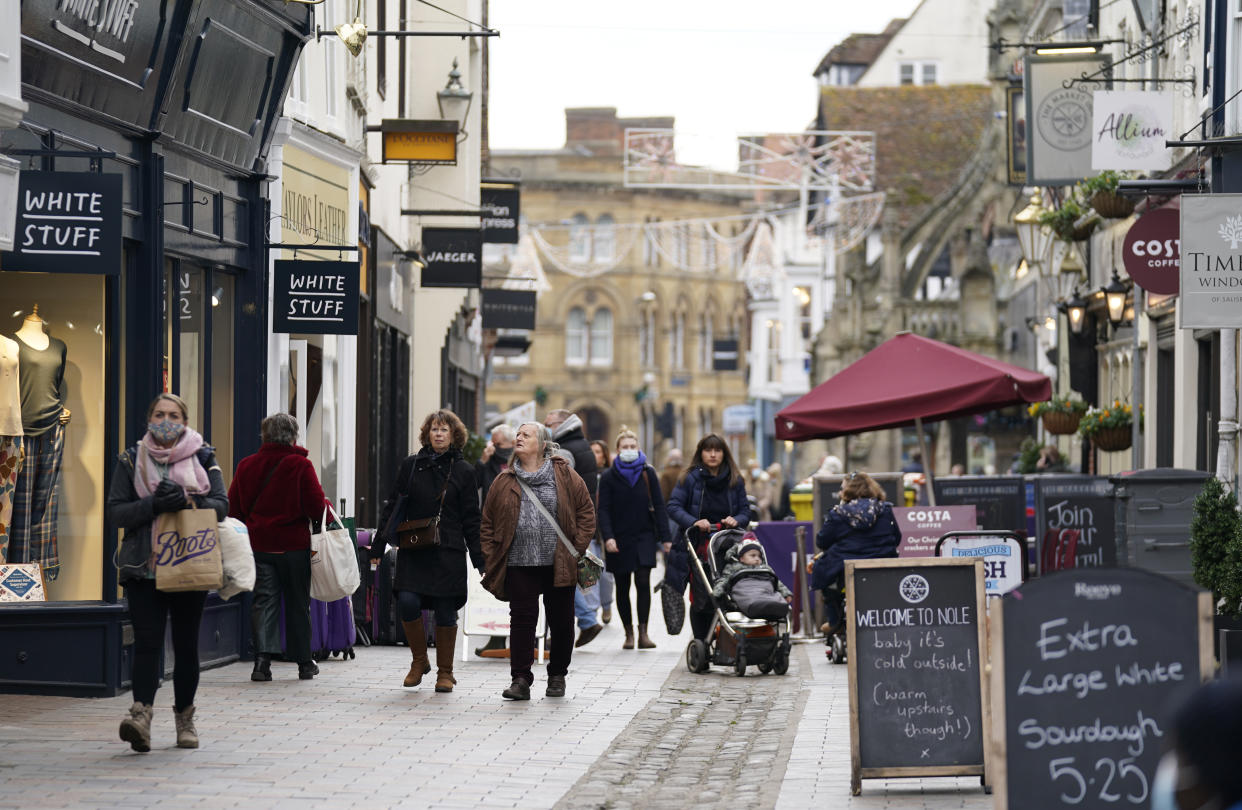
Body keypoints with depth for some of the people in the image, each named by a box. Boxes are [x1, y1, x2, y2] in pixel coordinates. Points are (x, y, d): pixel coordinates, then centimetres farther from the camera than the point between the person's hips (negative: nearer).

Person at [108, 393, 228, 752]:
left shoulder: (203, 457, 7)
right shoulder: (131, 460, 7)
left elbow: (221, 506, -1)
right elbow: (115, 512, 0)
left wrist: (187, 500, -19)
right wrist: (154, 505, -16)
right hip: (143, 566, -1)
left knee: (186, 644, 8)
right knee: (147, 641, -14)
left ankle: (185, 718, 21)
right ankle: (141, 712, -25)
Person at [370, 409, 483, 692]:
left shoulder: (463, 471, 5)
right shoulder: (411, 465, 7)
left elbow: (471, 520, 7)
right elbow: (392, 507, 10)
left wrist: (479, 559, 3)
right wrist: (378, 547, 7)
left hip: (449, 552, -1)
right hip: (413, 550, 1)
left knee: (445, 611, 0)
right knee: (407, 602, -15)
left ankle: (445, 671, 15)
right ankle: (419, 661, 7)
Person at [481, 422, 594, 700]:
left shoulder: (564, 476, 4)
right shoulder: (504, 482, 10)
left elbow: (586, 510, 6)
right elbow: (488, 523, 13)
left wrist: (578, 547, -2)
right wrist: (491, 558, 4)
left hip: (559, 563, -1)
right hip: (519, 565, 1)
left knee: (561, 622, 6)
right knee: (522, 619, -7)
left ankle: (557, 676, 22)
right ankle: (520, 680, -7)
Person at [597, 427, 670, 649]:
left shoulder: (648, 473, 4)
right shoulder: (609, 477, 1)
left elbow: (659, 506, 5)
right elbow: (603, 510, -3)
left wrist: (665, 537, -1)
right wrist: (607, 537, -17)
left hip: (644, 537, 0)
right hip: (618, 539, 0)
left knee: (643, 582, -13)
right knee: (622, 587, 5)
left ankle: (643, 632, -13)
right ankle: (628, 633, 13)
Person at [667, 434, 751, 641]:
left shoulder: (735, 481, 7)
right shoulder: (691, 478, -1)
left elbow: (745, 510, 12)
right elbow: (673, 507, -5)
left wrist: (736, 520, -11)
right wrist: (694, 522, -20)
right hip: (697, 547, -2)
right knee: (701, 599, -4)